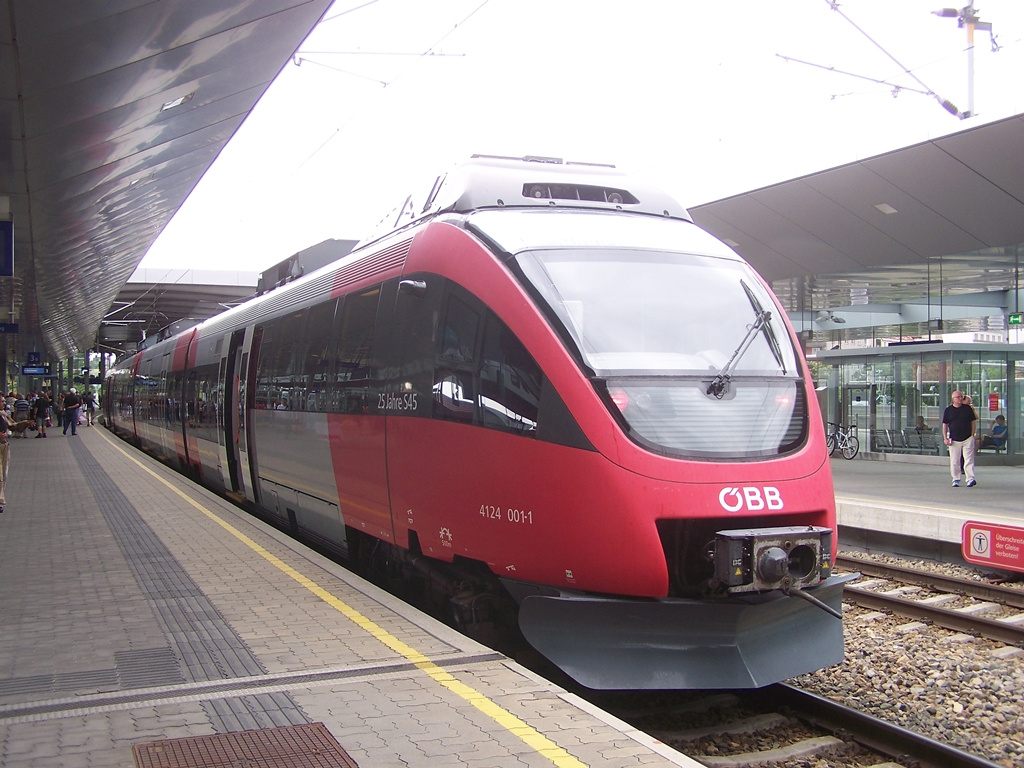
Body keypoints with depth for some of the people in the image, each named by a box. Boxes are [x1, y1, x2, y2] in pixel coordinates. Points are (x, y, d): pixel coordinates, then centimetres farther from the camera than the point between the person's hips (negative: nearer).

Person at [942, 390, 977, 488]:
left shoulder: (967, 408, 6)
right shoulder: (948, 410, 5)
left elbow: (973, 422, 10)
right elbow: (944, 425, 7)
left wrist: (972, 435, 3)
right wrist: (945, 438, 0)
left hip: (967, 439, 0)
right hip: (954, 439, 0)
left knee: (969, 460, -6)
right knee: (954, 461, 4)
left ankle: (970, 479, -7)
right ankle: (956, 479, 13)